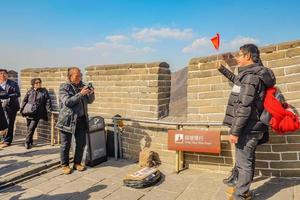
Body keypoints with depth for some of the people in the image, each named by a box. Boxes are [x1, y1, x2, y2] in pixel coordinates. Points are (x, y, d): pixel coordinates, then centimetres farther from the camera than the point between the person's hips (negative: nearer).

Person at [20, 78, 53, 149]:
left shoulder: (44, 91, 2)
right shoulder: (30, 91, 9)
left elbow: (48, 101, -2)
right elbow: (24, 101, 11)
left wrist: (49, 110, -10)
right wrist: (22, 109, 7)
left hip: (37, 114, -3)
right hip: (28, 113, 3)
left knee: (31, 128, -8)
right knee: (29, 128, 12)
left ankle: (27, 142, 2)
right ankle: (30, 141, 27)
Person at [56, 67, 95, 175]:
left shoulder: (82, 86, 9)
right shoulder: (64, 87, -4)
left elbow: (90, 101, 12)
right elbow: (67, 102, -17)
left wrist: (91, 93, -9)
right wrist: (80, 94, -24)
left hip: (81, 120, 5)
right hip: (68, 120, -4)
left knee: (81, 143, 9)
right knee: (66, 144, 6)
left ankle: (77, 163, 27)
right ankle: (65, 165, 23)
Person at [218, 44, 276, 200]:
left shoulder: (250, 76, -17)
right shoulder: (255, 74, 13)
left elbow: (244, 107, -23)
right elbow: (238, 81, 34)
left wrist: (235, 131, -20)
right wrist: (223, 69, 38)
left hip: (247, 129, -10)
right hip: (252, 128, 10)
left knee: (243, 163, -1)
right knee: (247, 162, 19)